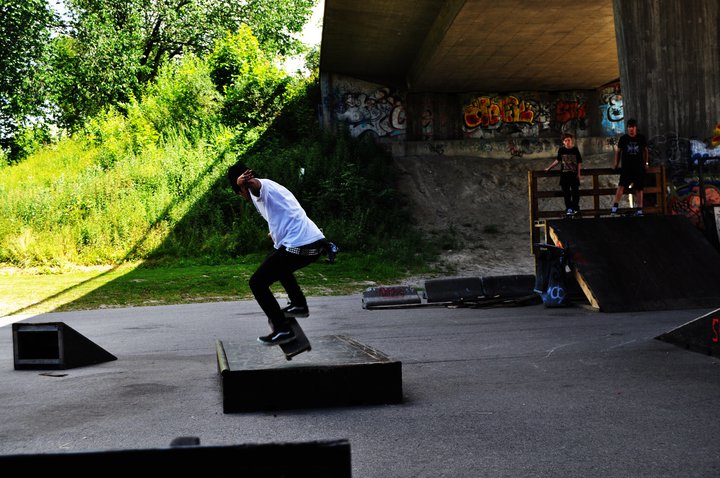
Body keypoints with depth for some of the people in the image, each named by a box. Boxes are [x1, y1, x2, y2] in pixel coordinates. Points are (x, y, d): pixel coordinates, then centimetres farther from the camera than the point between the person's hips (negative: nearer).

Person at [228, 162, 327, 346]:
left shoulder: (262, 186, 0)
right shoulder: (273, 186, 29)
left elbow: (254, 184, -29)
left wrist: (243, 180, -52)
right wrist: (276, 233, 70)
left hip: (297, 246, -9)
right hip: (317, 242, 9)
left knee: (257, 283, 2)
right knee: (279, 266, 36)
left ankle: (282, 329, -2)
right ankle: (299, 304, 36)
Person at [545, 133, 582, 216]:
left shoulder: (575, 150, -2)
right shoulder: (561, 150, 1)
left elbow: (579, 162, 3)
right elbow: (558, 160, 15)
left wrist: (578, 173, -2)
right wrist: (549, 167, 15)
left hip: (574, 174, -1)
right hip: (564, 174, 1)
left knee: (575, 191, 0)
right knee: (566, 192, 3)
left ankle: (575, 207, 12)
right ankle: (568, 208, 10)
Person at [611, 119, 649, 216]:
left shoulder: (641, 138, 4)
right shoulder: (623, 138, 1)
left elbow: (645, 150, 17)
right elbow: (618, 151, 12)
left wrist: (646, 163, 16)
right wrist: (616, 164, 11)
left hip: (639, 167, 2)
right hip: (626, 167, -2)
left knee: (639, 188, 3)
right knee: (621, 185, -19)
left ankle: (639, 210, 10)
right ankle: (615, 206, -21)